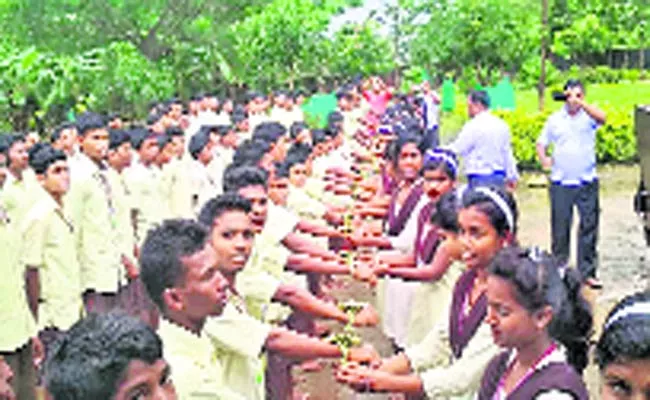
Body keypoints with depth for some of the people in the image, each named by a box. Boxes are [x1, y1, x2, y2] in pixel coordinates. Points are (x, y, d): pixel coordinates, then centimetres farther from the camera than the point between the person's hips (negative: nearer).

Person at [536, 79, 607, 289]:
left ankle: (588, 272, 10)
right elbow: (541, 144, 17)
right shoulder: (554, 119, 9)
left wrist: (581, 102, -26)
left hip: (587, 183, -1)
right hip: (561, 184, 1)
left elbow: (602, 117, -22)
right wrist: (544, 159, -2)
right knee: (560, 229, 6)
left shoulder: (588, 116, 2)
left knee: (589, 227, 1)